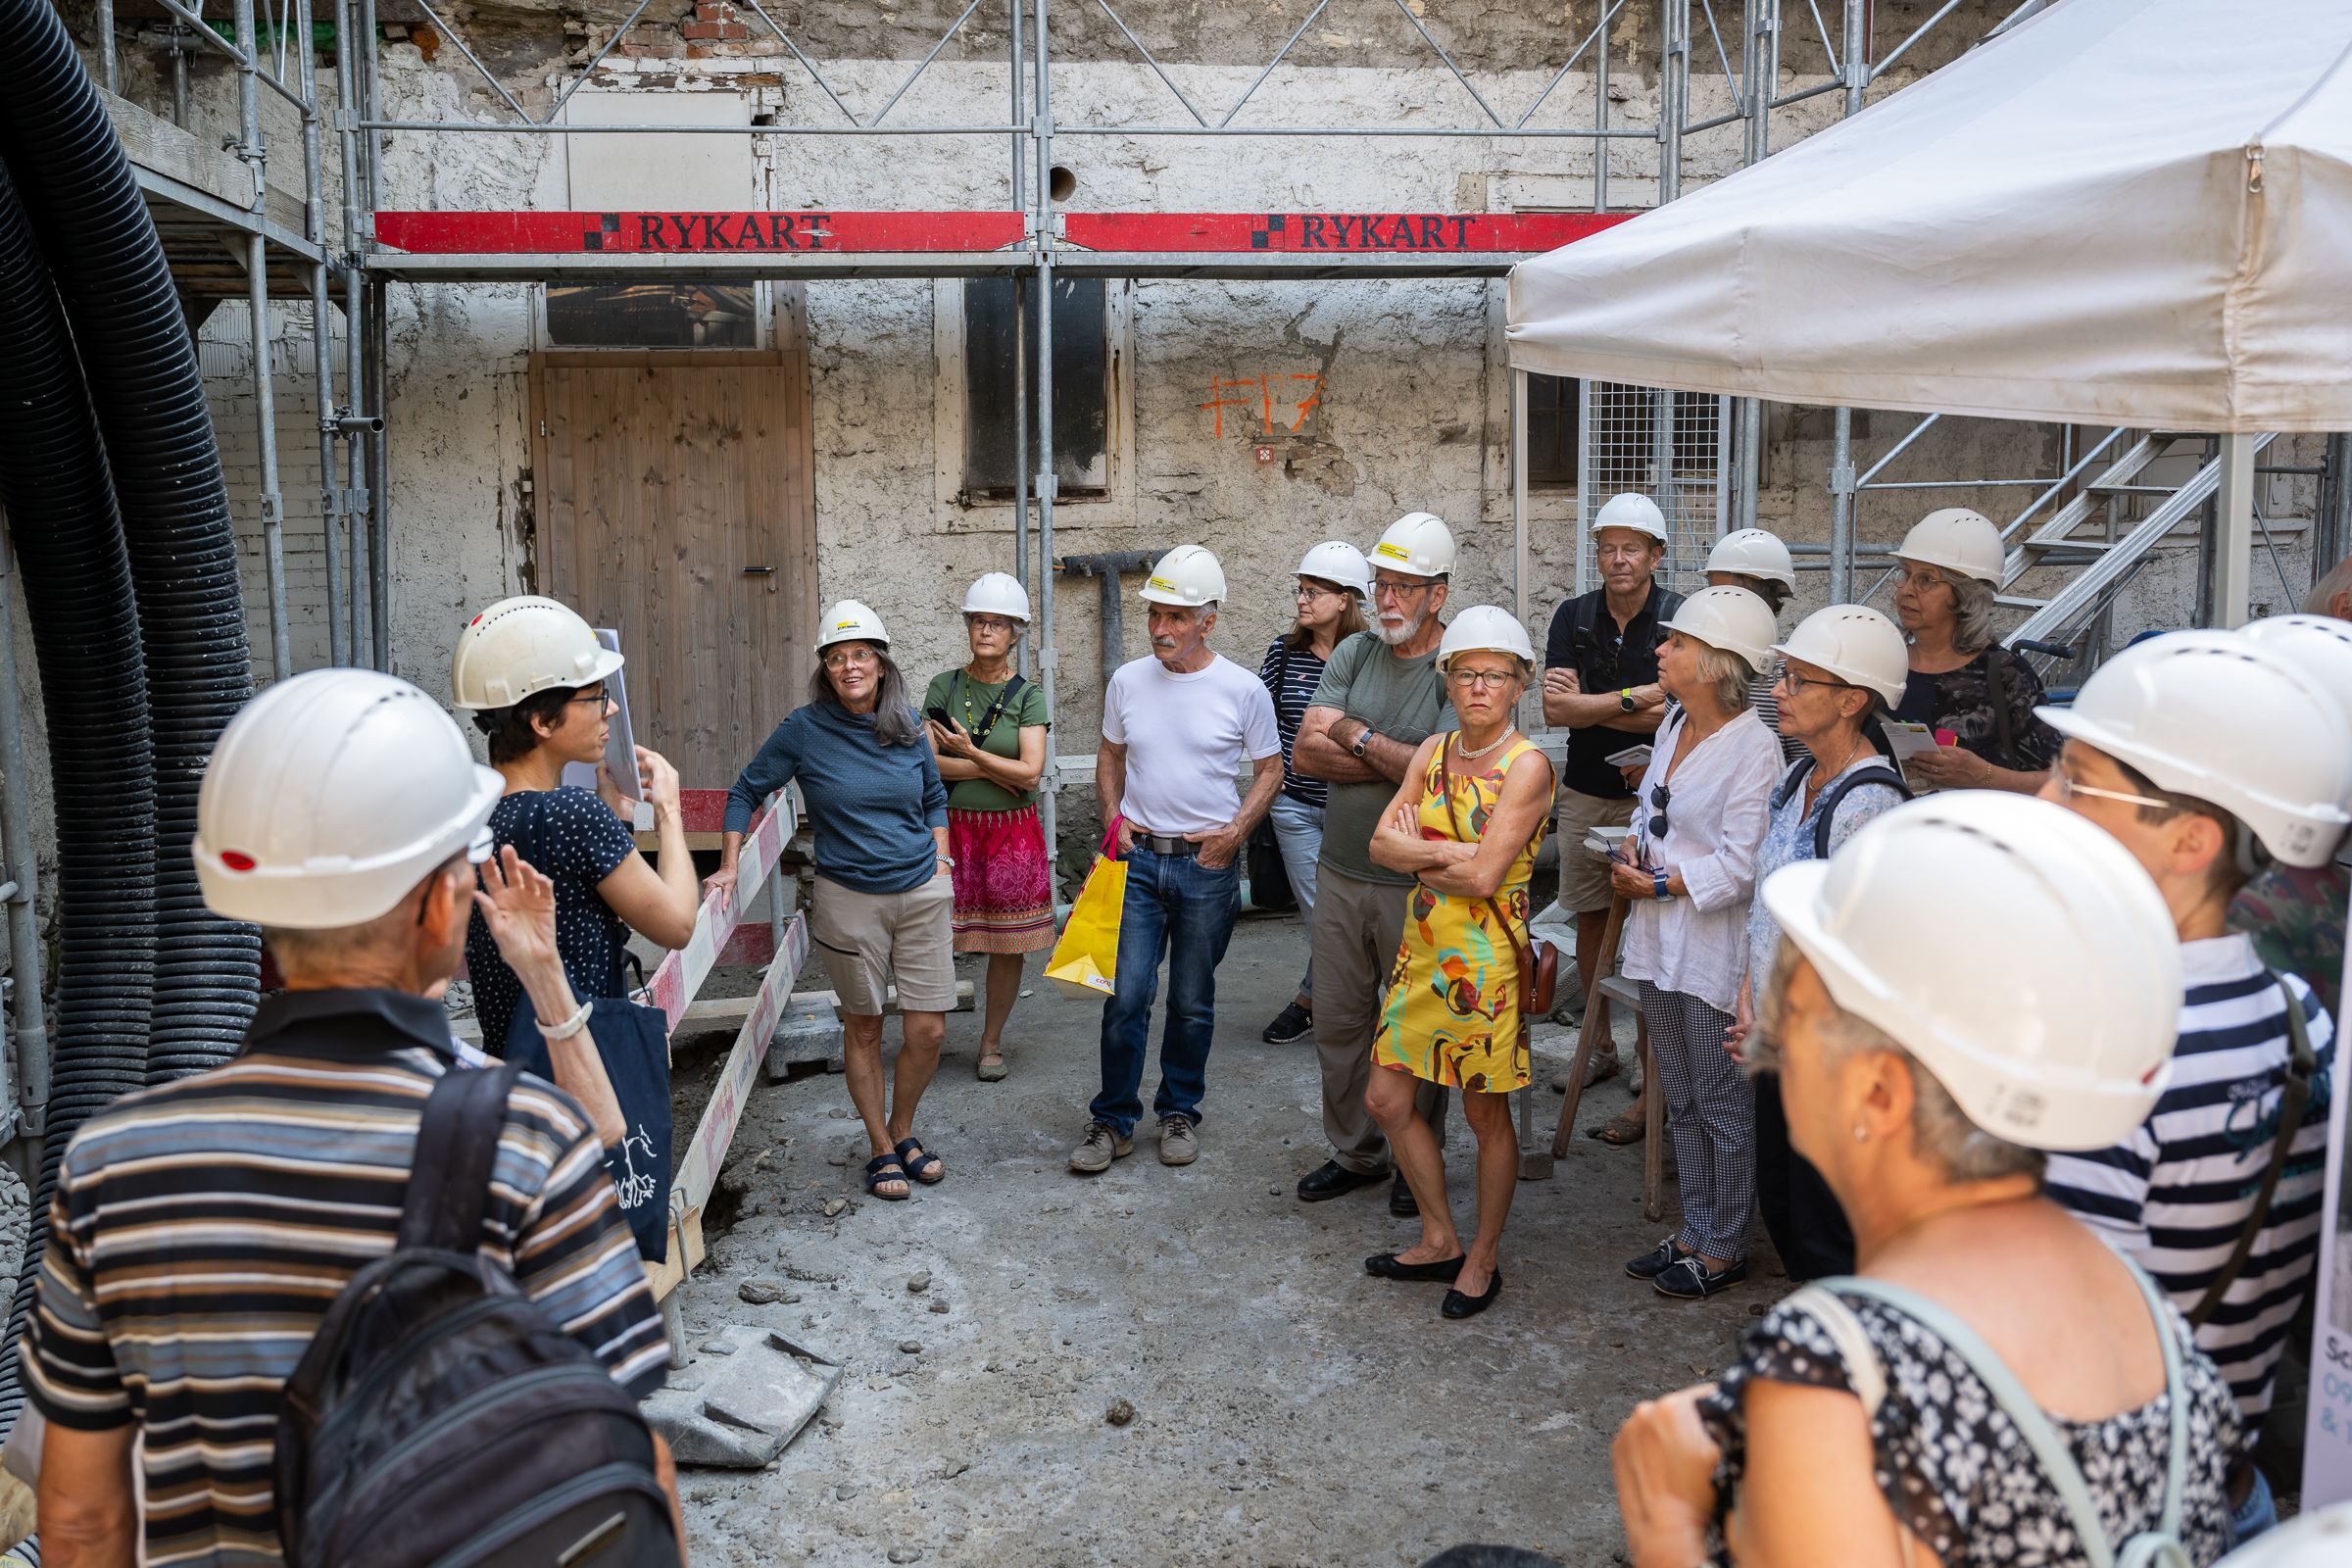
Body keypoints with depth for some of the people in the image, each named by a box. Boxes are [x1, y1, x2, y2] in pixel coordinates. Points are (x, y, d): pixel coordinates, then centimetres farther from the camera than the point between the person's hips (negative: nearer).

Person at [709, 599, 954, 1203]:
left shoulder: (907, 727, 2)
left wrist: (941, 865, 9)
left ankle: (902, 1130, 27)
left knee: (928, 1032, 2)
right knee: (863, 1029, 9)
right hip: (849, 899, -2)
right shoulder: (805, 729, -6)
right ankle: (882, 1149, 26)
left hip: (922, 893, 2)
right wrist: (729, 867, -1)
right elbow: (746, 791, 4)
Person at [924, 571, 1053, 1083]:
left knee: (1007, 946, 5)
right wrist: (995, 768, -11)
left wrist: (968, 753, -11)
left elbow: (1030, 773, -10)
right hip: (952, 829, 0)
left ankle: (991, 1043, 20)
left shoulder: (1027, 698, 0)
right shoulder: (944, 687, 3)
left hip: (1011, 834, 0)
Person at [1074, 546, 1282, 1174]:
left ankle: (1179, 1111, 28)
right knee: (1126, 997, -1)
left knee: (1193, 1003, 10)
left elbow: (1269, 769, 4)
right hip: (1138, 859, 2)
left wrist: (1234, 831, -8)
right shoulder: (1127, 680, 1)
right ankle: (1112, 1121, 13)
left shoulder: (1242, 690, -7)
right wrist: (1114, 815, 0)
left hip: (1208, 866, -1)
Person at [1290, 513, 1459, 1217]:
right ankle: (1355, 1154, 30)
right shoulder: (1353, 654, 5)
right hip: (1340, 873, 5)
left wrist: (1355, 736, -11)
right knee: (1338, 1021, 13)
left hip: (1418, 884, -5)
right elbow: (1307, 750, -4)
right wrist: (1397, 761, -13)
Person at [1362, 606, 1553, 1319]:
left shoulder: (1527, 765, -14)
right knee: (1387, 1098, 13)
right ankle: (1440, 1241, 30)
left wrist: (1419, 854, -7)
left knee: (1487, 1117, 8)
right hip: (1422, 951, 7)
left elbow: (1484, 876, -21)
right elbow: (1382, 842, -2)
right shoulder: (1434, 751, 6)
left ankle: (1483, 1258, 28)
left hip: (1486, 961, -7)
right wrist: (1449, 853, -17)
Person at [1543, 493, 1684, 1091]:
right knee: (1591, 923, 12)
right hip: (1584, 794, 4)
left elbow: (1672, 715, -17)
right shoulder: (1573, 617, 3)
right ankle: (1600, 1048, 26)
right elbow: (1555, 709, -8)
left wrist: (1587, 705, -12)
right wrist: (1633, 698, -16)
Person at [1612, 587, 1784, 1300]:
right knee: (1681, 1100, 18)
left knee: (1723, 1106, 6)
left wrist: (1659, 884, -15)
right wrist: (1632, 850, -2)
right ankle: (1694, 1232, 33)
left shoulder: (1754, 747, -18)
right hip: (1659, 943, 8)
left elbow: (1740, 865, -21)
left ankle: (1724, 1249, 21)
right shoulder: (1674, 725, 7)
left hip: (1714, 950, -8)